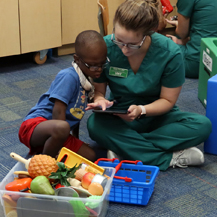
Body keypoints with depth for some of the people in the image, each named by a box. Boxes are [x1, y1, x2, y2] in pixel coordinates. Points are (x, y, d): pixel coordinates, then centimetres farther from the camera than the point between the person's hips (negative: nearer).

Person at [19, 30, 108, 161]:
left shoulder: (87, 79, 12)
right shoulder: (69, 77, -16)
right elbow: (58, 113, -21)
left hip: (54, 134, 9)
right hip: (34, 126, -9)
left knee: (90, 156, -1)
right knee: (62, 127, -42)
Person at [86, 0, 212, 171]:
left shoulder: (170, 53, -19)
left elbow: (168, 100, -11)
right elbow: (98, 89, -7)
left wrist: (142, 110, -30)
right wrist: (100, 100, -31)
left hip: (156, 116, 0)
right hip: (119, 118, 1)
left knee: (203, 125, -27)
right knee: (95, 124, -35)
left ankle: (123, 147, -26)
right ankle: (171, 158, -28)